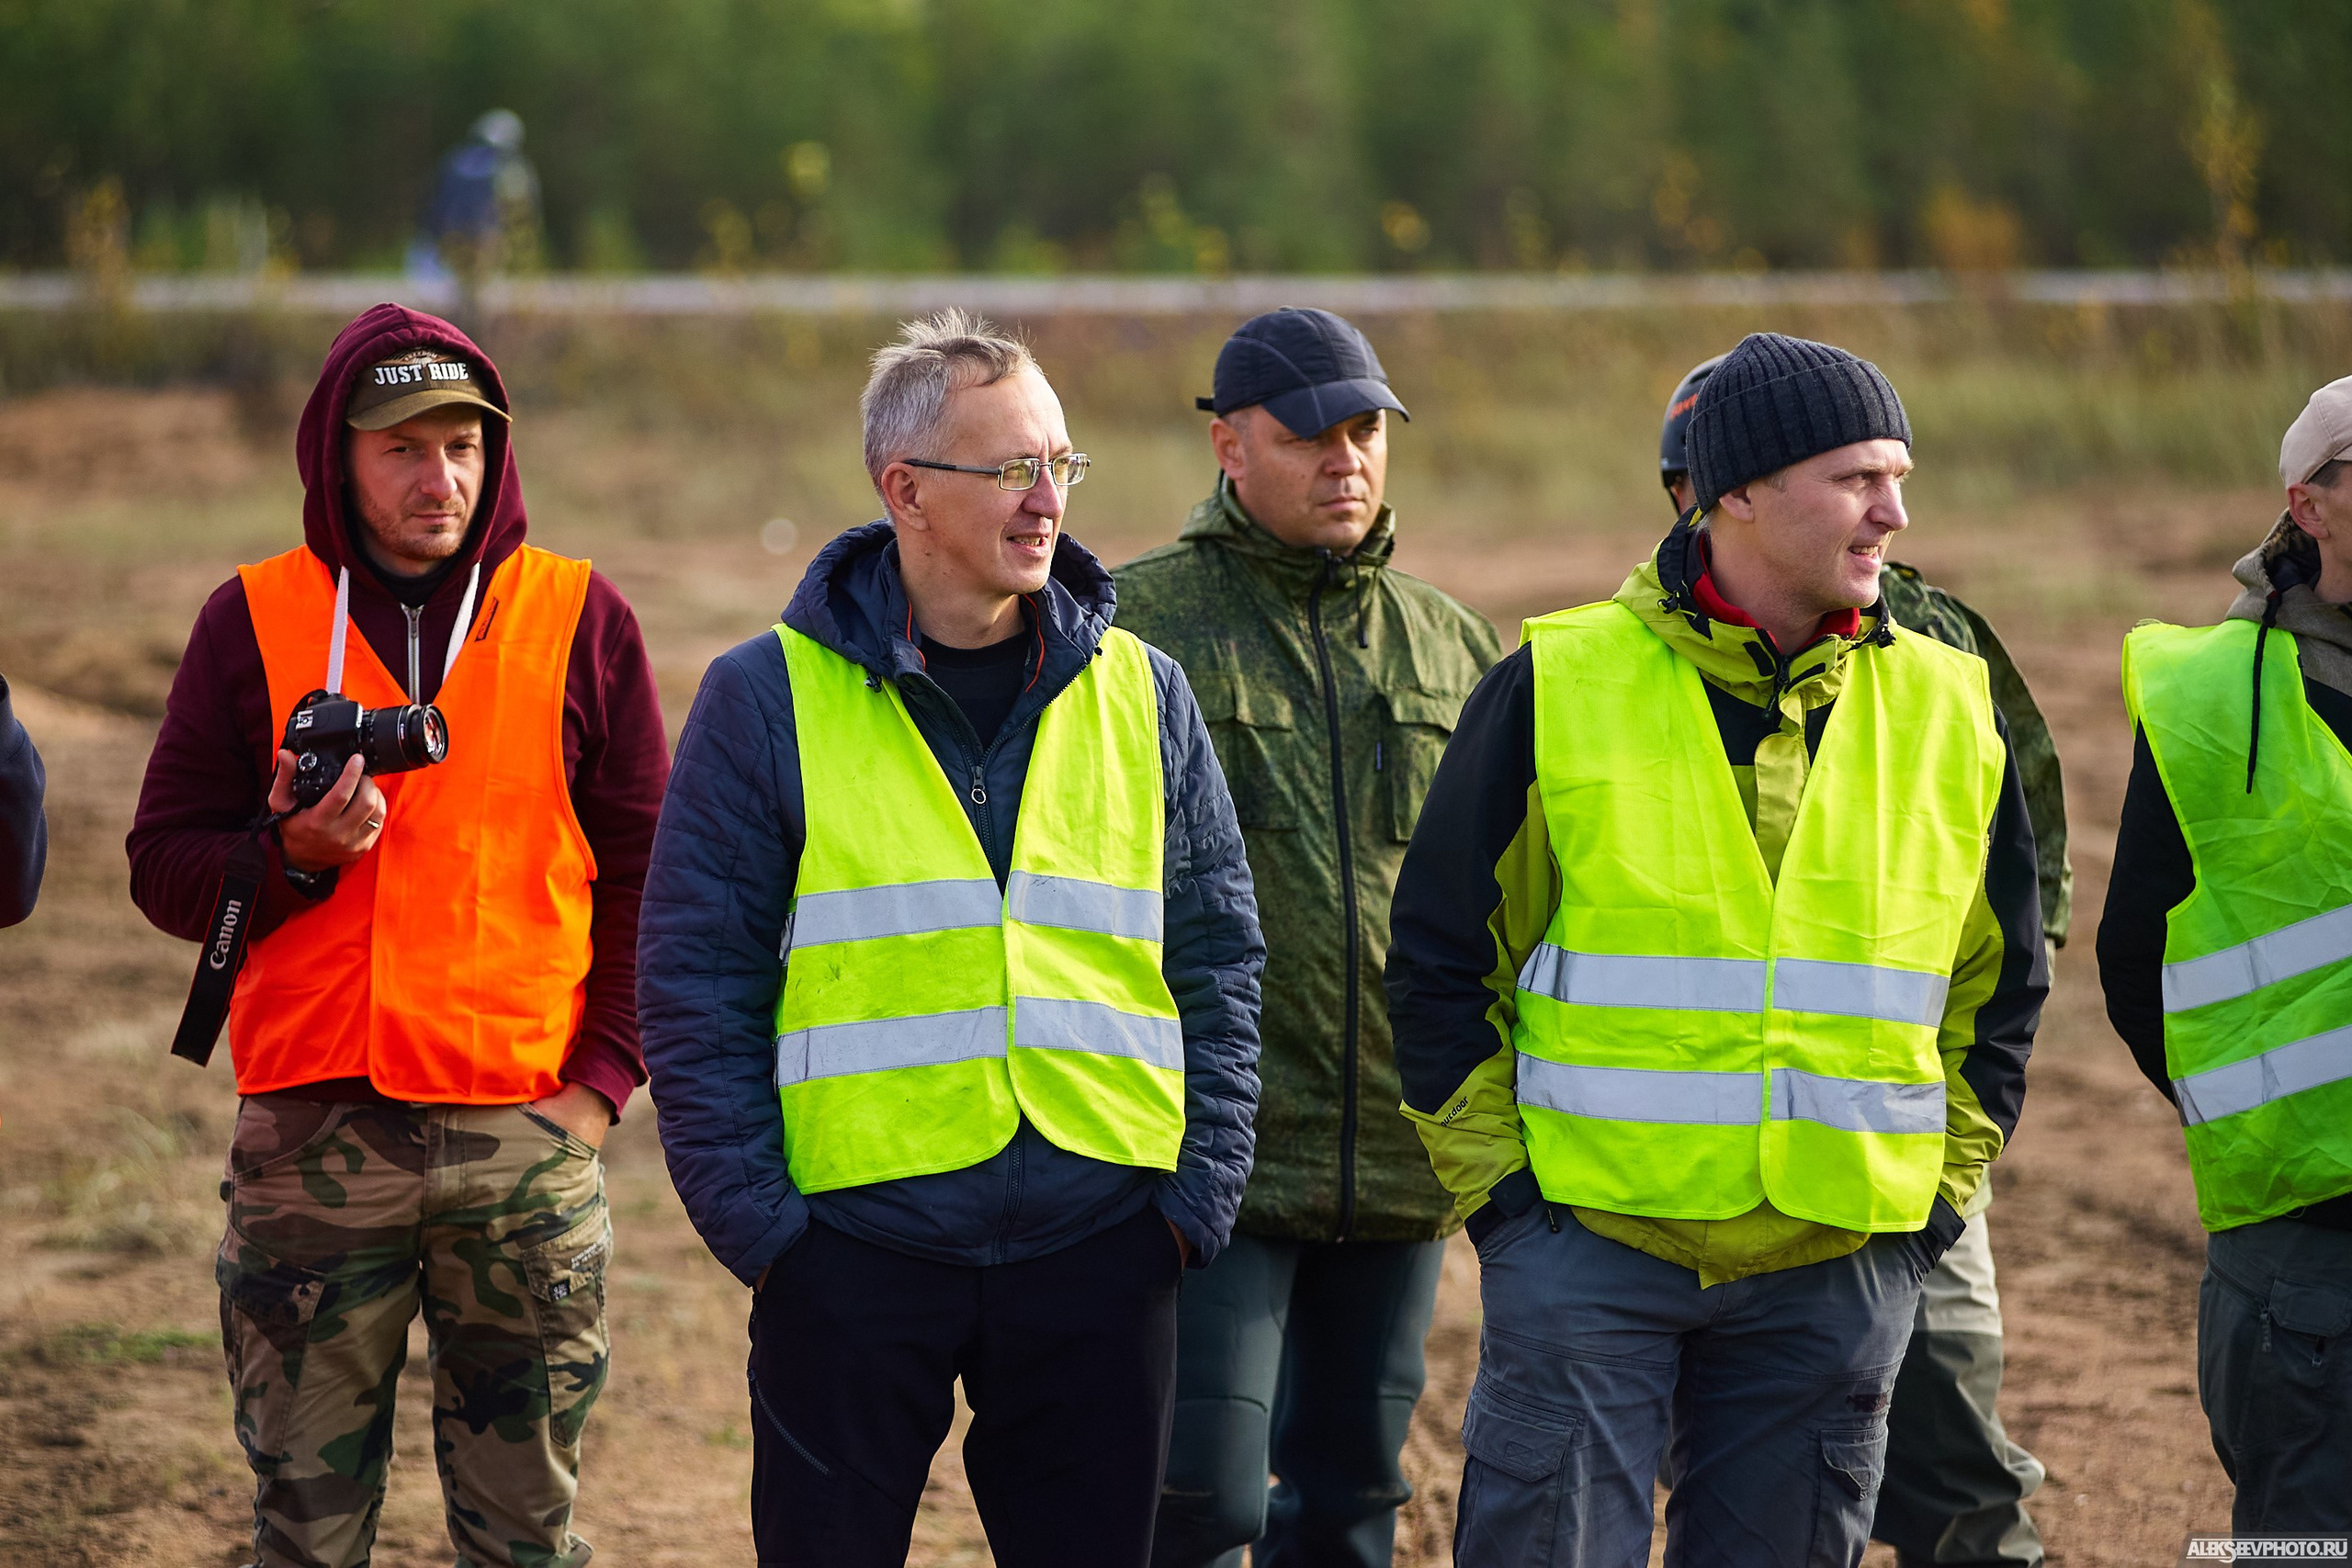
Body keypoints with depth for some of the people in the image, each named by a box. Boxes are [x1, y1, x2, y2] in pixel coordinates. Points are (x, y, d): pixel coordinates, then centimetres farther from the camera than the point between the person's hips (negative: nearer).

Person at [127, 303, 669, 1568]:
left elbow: (643, 876, 7)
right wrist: (292, 851, -13)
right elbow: (163, 866, 7)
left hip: (527, 1132, 0)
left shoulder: (579, 620, 5)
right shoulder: (253, 622, 6)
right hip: (311, 1130, 0)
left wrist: (602, 1074, -3)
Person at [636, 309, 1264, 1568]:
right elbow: (695, 978, -1)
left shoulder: (1142, 694, 9)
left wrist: (1199, 1192, 1)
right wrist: (752, 1215, -8)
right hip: (855, 1243, -2)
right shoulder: (769, 697, -1)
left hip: (1097, 1249, 3)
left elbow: (1218, 959, 11)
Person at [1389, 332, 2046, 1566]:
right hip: (1589, 1240, -3)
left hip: (1837, 1267, 3)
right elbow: (1439, 956, 3)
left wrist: (1939, 1190, 10)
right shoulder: (1558, 689, -4)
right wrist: (1495, 1180, -2)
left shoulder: (1946, 710, 7)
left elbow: (1999, 985, 18)